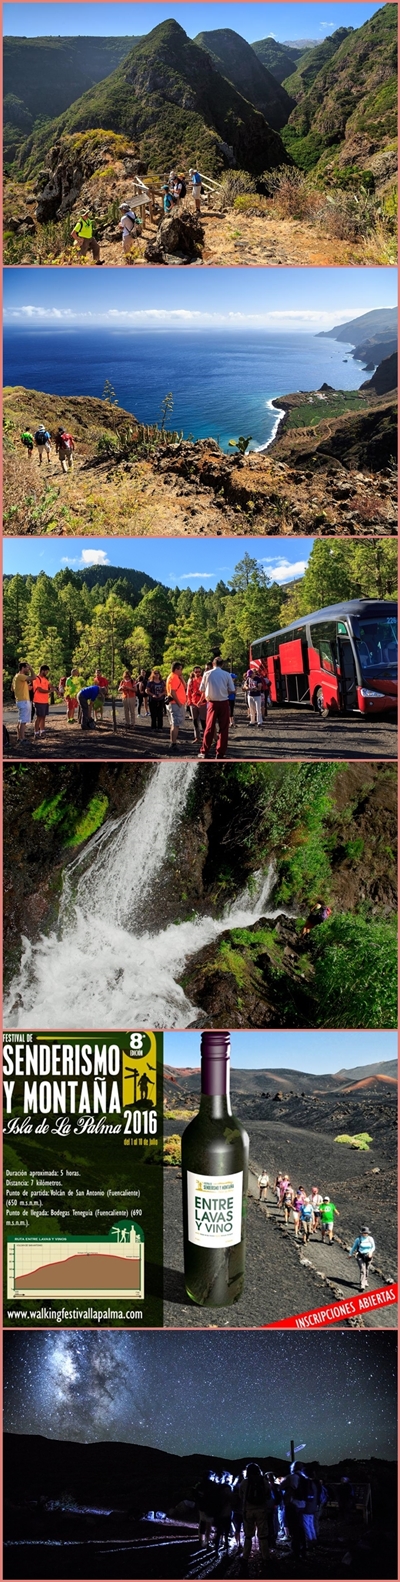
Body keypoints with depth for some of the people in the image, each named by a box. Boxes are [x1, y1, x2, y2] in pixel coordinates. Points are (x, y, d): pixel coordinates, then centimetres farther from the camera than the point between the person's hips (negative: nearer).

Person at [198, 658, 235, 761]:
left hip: (212, 703, 1)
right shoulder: (227, 674, -3)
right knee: (223, 728, 6)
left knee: (209, 727, 7)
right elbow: (231, 690, -4)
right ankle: (220, 753, 5)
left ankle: (204, 752, 8)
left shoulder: (207, 674, -2)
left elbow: (202, 689, 2)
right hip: (224, 702, -1)